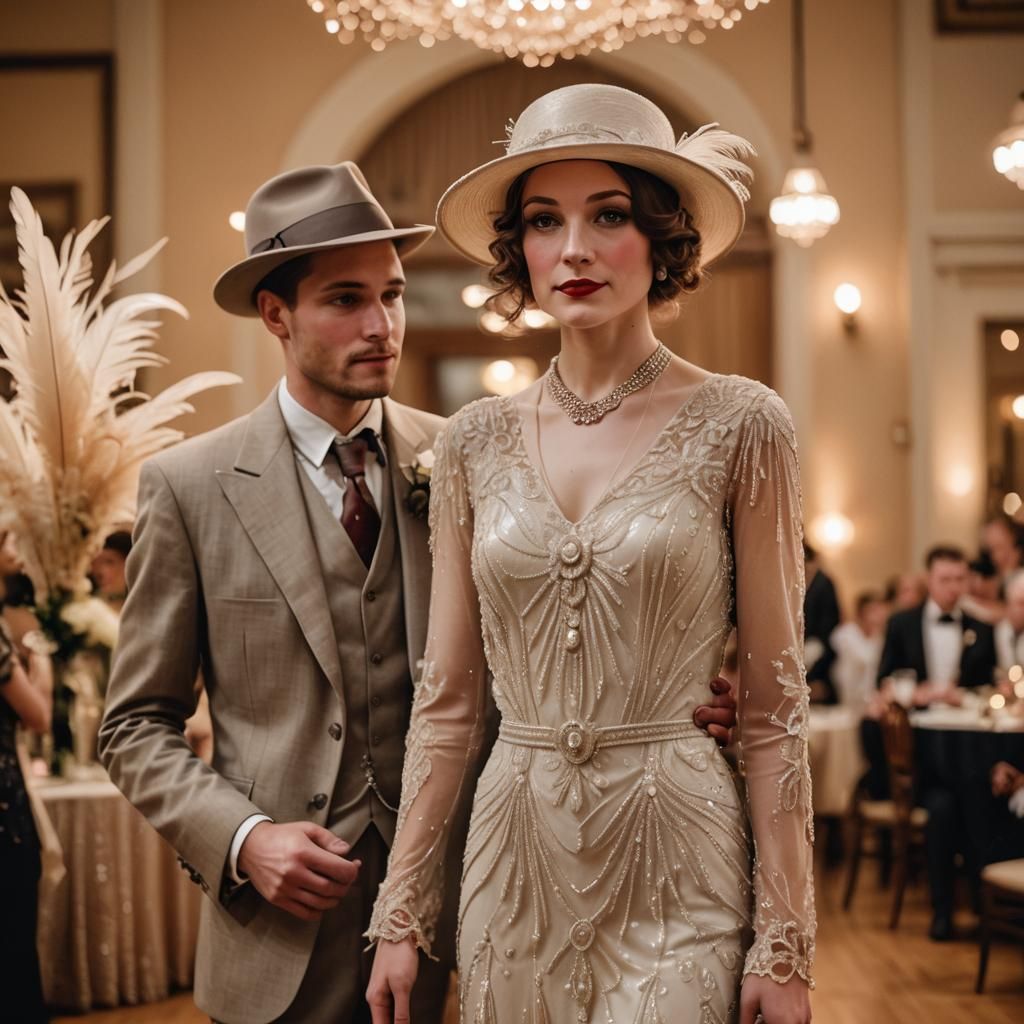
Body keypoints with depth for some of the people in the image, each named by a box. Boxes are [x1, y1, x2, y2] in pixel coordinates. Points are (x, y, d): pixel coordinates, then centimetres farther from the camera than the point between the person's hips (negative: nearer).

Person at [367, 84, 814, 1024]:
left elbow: (774, 706, -5)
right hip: (513, 866, 3)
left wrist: (785, 948, -7)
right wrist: (401, 916, 5)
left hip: (675, 874, -3)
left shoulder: (738, 426, -5)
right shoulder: (478, 443, 4)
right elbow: (448, 702, 6)